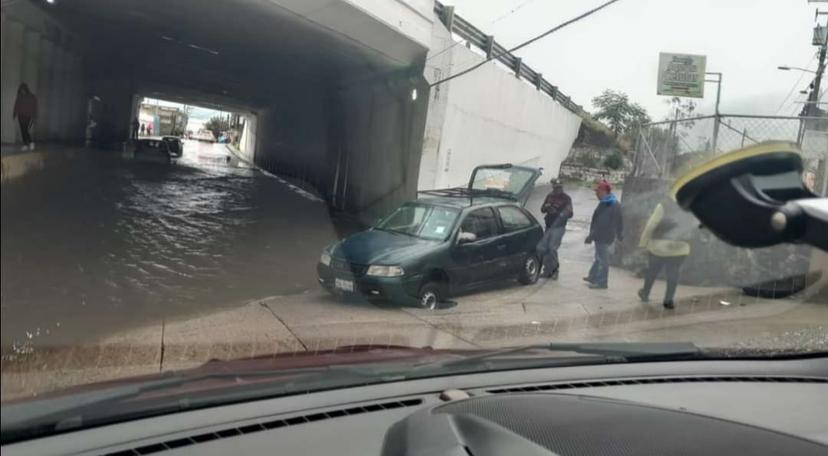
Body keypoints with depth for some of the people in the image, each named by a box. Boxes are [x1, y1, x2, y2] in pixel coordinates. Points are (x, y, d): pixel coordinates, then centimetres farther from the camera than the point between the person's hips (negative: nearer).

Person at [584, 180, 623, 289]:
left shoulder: (605, 205, -22)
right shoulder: (616, 204, 9)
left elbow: (600, 223, -24)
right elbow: (619, 221, 17)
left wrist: (591, 236, -21)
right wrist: (619, 234, 26)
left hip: (602, 236, -10)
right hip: (609, 235, 10)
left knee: (602, 259, -1)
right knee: (599, 257, 19)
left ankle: (602, 282, 6)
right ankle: (593, 277, 31)